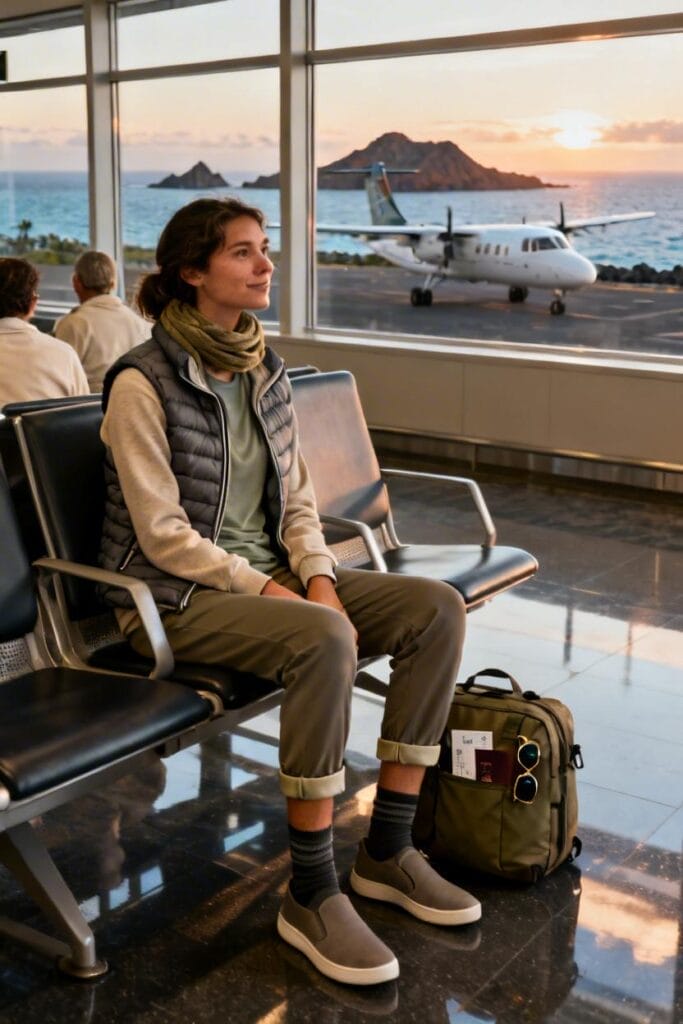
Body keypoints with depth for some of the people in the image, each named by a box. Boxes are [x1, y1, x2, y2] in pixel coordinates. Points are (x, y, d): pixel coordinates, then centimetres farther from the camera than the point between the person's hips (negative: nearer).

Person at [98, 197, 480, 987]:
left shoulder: (265, 372, 8)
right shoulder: (143, 383, -13)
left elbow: (296, 499, 10)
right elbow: (163, 535, -16)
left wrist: (319, 579, -8)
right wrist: (274, 593, -18)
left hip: (269, 573, 7)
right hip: (176, 598, -7)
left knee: (438, 608, -11)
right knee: (325, 641, -36)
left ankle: (387, 852, -3)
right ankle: (310, 896, -20)